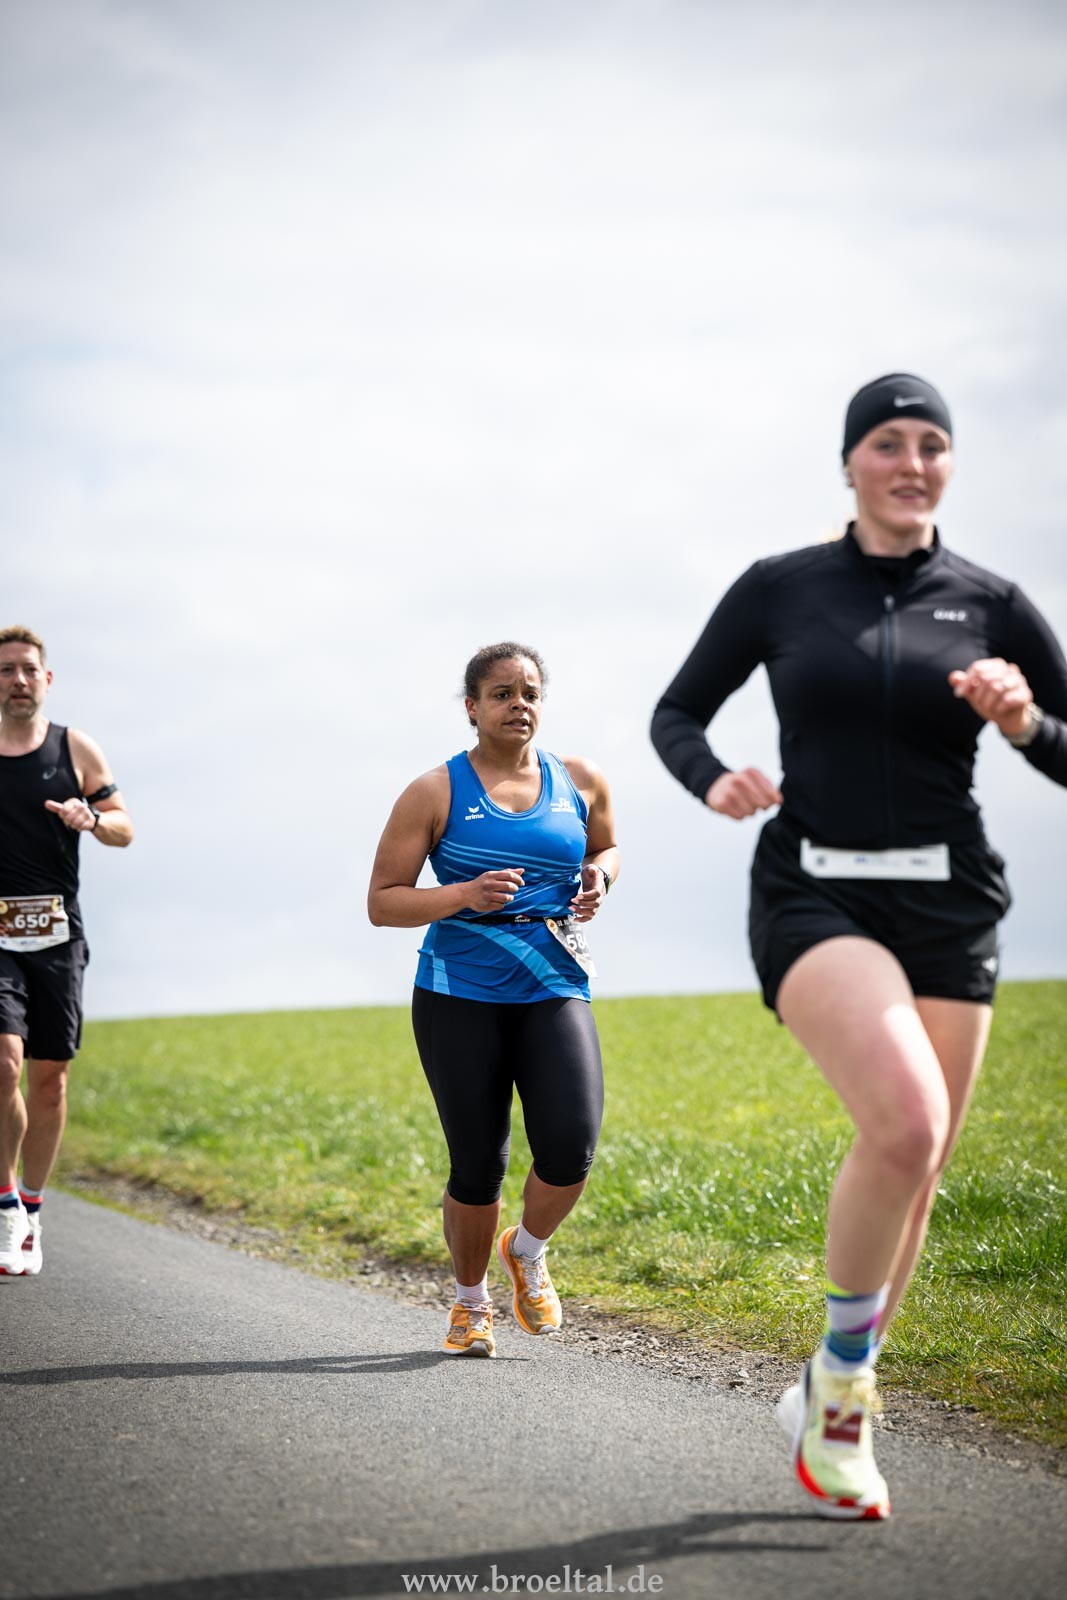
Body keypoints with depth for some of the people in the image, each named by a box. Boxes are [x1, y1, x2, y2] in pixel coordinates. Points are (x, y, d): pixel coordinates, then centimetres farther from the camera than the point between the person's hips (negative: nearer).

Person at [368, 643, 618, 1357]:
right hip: (459, 997, -2)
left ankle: (527, 1253, 15)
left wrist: (598, 880, 3)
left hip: (555, 991, 2)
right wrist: (463, 895, -18)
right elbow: (382, 902, -2)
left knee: (572, 1146, -17)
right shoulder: (436, 793, -2)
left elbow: (605, 849, 27)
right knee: (478, 1166, -1)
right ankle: (471, 1299, 25)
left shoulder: (581, 781, 7)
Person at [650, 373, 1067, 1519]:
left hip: (947, 906, 3)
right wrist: (712, 782, -9)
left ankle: (831, 1400, 26)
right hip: (813, 898, -3)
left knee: (914, 1176, 5)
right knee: (905, 1124, -26)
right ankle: (843, 1373, -5)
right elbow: (676, 713, 12)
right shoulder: (778, 590, 3)